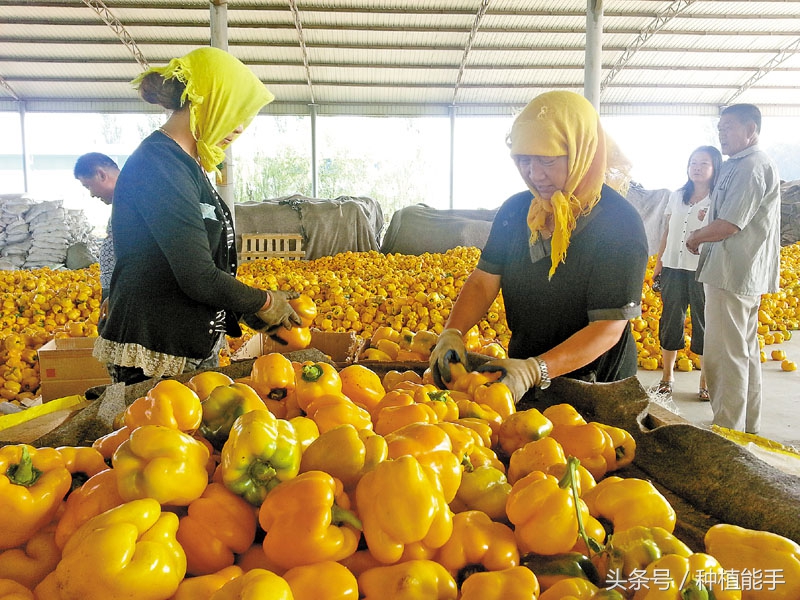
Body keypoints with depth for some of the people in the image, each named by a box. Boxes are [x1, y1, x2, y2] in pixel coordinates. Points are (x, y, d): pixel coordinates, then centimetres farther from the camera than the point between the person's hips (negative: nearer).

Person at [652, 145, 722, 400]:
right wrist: (658, 263, 13)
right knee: (671, 321, 8)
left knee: (704, 324, 2)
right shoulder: (676, 196, 12)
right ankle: (667, 376, 20)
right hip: (673, 268, 4)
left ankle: (705, 381, 14)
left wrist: (706, 224, -24)